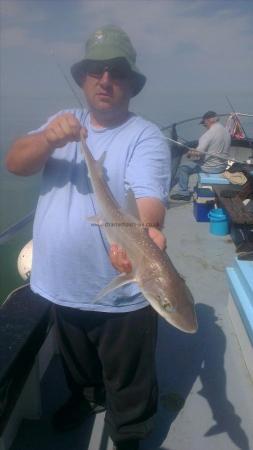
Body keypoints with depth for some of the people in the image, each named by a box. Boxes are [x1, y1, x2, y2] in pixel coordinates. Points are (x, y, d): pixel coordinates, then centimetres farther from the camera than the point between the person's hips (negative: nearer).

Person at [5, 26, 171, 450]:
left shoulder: (146, 136, -12)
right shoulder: (63, 121, 4)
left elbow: (149, 197, -27)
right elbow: (14, 163, -8)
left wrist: (143, 233, -50)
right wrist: (49, 138, -29)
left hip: (122, 296, -4)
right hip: (63, 286, 5)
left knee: (128, 390, 17)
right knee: (78, 369, 32)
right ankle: (86, 397, 62)